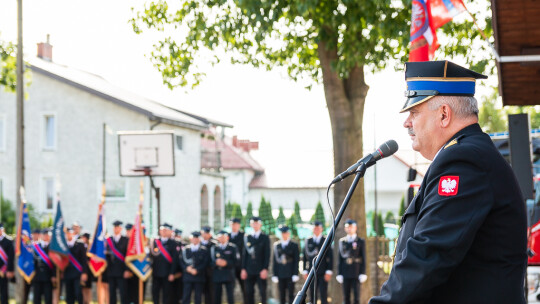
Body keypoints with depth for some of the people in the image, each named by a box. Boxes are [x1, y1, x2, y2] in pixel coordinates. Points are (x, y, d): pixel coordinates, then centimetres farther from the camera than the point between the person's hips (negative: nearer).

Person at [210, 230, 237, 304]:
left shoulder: (233, 248, 4)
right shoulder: (214, 248, 11)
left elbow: (235, 262, -3)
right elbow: (211, 262, 5)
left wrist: (226, 263, -18)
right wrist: (216, 262, -17)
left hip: (229, 276, -2)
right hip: (217, 276, 2)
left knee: (230, 298, -5)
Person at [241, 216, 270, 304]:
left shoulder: (265, 238, 3)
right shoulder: (247, 238, 11)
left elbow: (267, 255, -2)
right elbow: (245, 254, 10)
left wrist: (265, 269, -10)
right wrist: (243, 269, 3)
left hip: (261, 270, -3)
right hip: (249, 270, 3)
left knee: (262, 292, -2)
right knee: (249, 292, 2)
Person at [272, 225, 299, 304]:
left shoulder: (294, 245, 3)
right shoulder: (276, 245, 11)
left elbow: (296, 261, 0)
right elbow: (275, 261, 10)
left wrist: (295, 274, -8)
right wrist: (275, 275, 5)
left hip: (290, 274, -3)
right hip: (280, 275, 3)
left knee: (291, 294, -3)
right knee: (282, 295, 5)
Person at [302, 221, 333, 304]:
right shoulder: (308, 241, 9)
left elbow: (330, 257, 0)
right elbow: (305, 257, 9)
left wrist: (329, 272, -8)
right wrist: (305, 271, 3)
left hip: (323, 273, -2)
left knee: (323, 295, -5)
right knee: (312, 295, 3)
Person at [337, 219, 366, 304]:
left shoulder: (361, 242, 4)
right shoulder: (342, 241, 11)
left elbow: (363, 259, 2)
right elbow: (340, 258, 10)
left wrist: (363, 274, -6)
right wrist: (339, 274, 4)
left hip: (356, 274, -3)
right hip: (345, 274, 3)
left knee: (356, 297, -4)